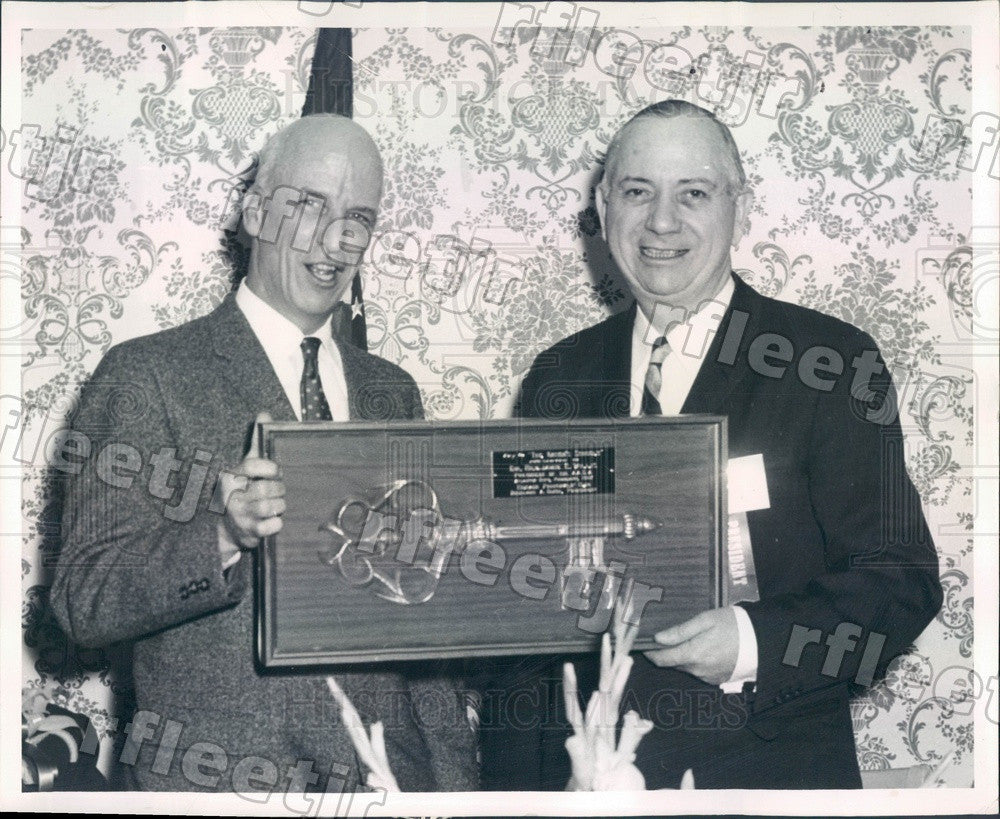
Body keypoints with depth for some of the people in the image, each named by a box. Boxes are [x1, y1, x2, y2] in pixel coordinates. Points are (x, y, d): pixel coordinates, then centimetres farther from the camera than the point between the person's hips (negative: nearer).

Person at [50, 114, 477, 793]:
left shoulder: (393, 393, 10)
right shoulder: (147, 375, -7)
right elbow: (83, 602, -13)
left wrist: (455, 776, 5)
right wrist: (222, 536, -29)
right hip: (216, 780, -4)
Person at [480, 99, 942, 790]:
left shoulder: (831, 364, -6)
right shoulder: (559, 377, 5)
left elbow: (901, 580, -9)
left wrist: (753, 643, -24)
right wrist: (513, 783, 0)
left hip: (766, 773, -3)